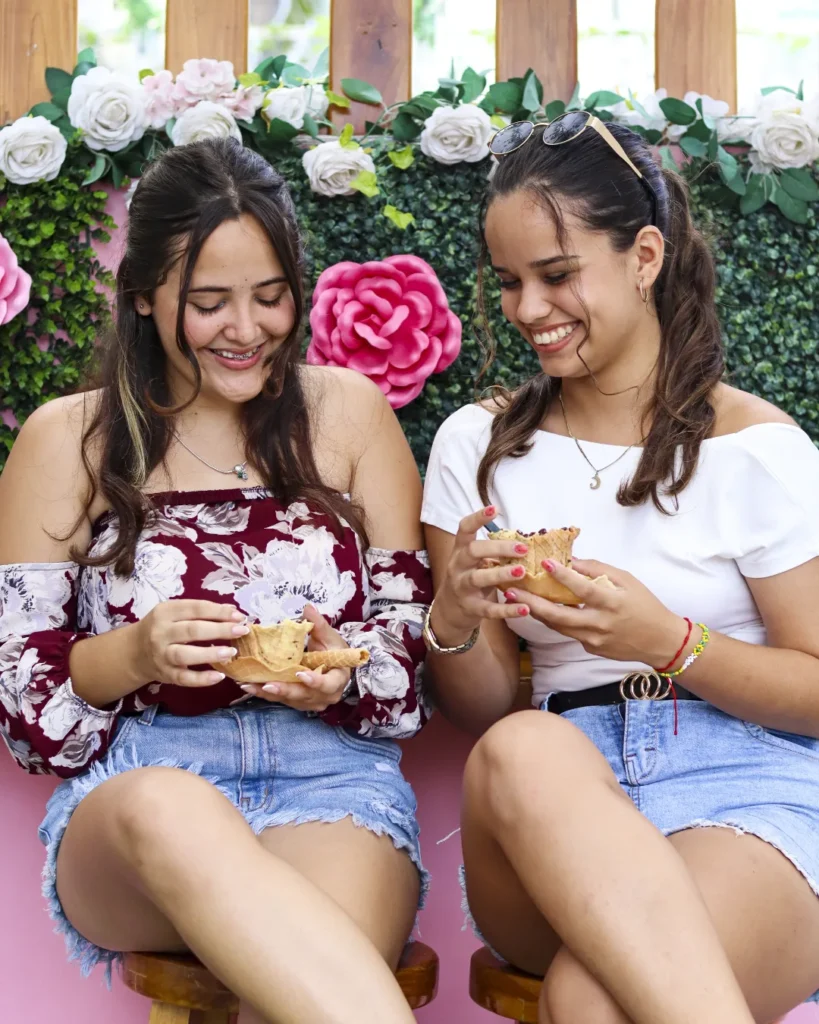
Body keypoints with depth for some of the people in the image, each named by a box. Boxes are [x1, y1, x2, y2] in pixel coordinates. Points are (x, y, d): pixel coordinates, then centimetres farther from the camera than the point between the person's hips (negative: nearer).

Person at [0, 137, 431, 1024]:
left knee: (318, 953, -38)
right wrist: (130, 656, -13)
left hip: (331, 777, -1)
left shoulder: (351, 412, 12)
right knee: (169, 810, -38)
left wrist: (345, 673, -10)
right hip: (132, 785, 2)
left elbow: (415, 641, 12)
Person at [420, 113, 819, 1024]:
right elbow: (480, 712, 13)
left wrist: (665, 641, -14)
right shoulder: (477, 445, 12)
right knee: (521, 753, -36)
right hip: (563, 810, 5)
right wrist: (454, 624, -10)